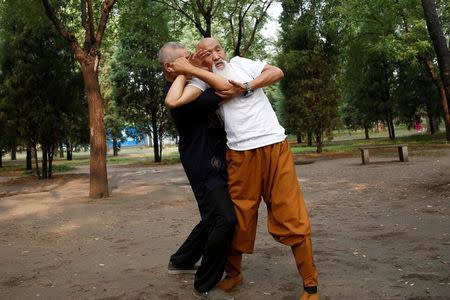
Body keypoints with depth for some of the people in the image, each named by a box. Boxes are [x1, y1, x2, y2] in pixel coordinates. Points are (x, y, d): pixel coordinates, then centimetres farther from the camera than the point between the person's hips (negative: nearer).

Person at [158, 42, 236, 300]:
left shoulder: (190, 84, 14)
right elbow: (213, 98, -27)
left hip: (213, 160, 10)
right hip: (203, 164, -10)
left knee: (215, 217, 19)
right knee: (225, 219, -18)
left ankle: (181, 261, 36)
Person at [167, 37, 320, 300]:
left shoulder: (239, 63, 15)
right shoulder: (202, 81, 11)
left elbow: (277, 72, 4)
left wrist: (245, 88, -5)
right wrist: (187, 69, -10)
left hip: (275, 145, 0)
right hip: (241, 155, 0)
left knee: (291, 217, -3)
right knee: (238, 217, 4)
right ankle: (234, 272, 28)